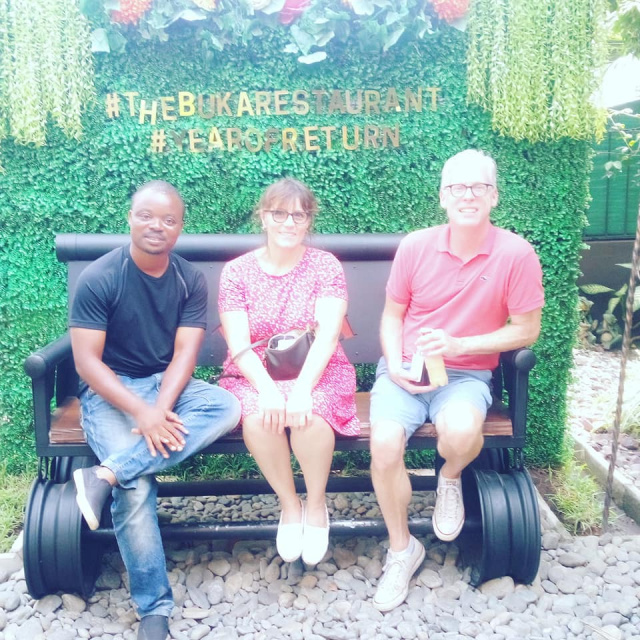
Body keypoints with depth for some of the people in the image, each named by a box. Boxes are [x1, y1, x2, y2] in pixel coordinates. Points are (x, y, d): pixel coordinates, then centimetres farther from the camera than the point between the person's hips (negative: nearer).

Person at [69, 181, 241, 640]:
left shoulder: (191, 282, -1)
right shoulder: (98, 279, -11)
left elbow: (185, 353, -7)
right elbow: (87, 361, -15)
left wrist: (160, 409, -24)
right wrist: (141, 412, -26)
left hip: (167, 384, 4)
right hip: (110, 391, -4)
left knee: (227, 407, -26)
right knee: (136, 488, -26)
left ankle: (105, 476, -29)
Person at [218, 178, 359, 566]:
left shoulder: (326, 267, 1)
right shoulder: (237, 271, 3)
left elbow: (328, 334, -11)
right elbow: (238, 343, -6)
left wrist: (302, 389, -26)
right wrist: (268, 389, -24)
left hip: (318, 373, 0)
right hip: (255, 375, 1)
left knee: (310, 414, -33)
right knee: (258, 416, -32)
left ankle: (317, 504, -4)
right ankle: (289, 504, -5)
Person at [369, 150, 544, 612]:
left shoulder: (516, 254, -7)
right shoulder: (415, 246, -2)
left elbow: (526, 330, -2)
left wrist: (457, 344, -14)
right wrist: (395, 365, -9)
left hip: (467, 374, -1)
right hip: (405, 370, 2)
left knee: (460, 431, -35)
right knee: (385, 443, -24)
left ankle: (451, 480, 6)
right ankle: (402, 548, 4)